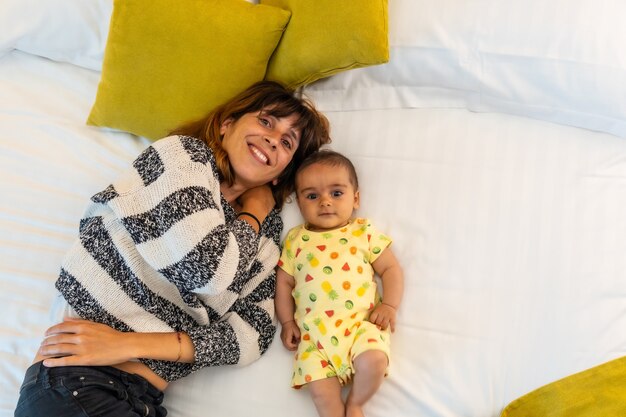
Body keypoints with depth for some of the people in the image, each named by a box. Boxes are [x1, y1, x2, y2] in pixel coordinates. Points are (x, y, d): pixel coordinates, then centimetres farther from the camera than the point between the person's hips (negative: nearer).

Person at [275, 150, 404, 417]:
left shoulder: (364, 232, 10)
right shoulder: (295, 240, 14)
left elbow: (391, 269, 10)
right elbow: (284, 281, 16)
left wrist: (389, 305, -4)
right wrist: (287, 322, 8)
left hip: (361, 322, -1)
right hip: (314, 330, 1)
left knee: (374, 360, -26)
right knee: (317, 380, -21)